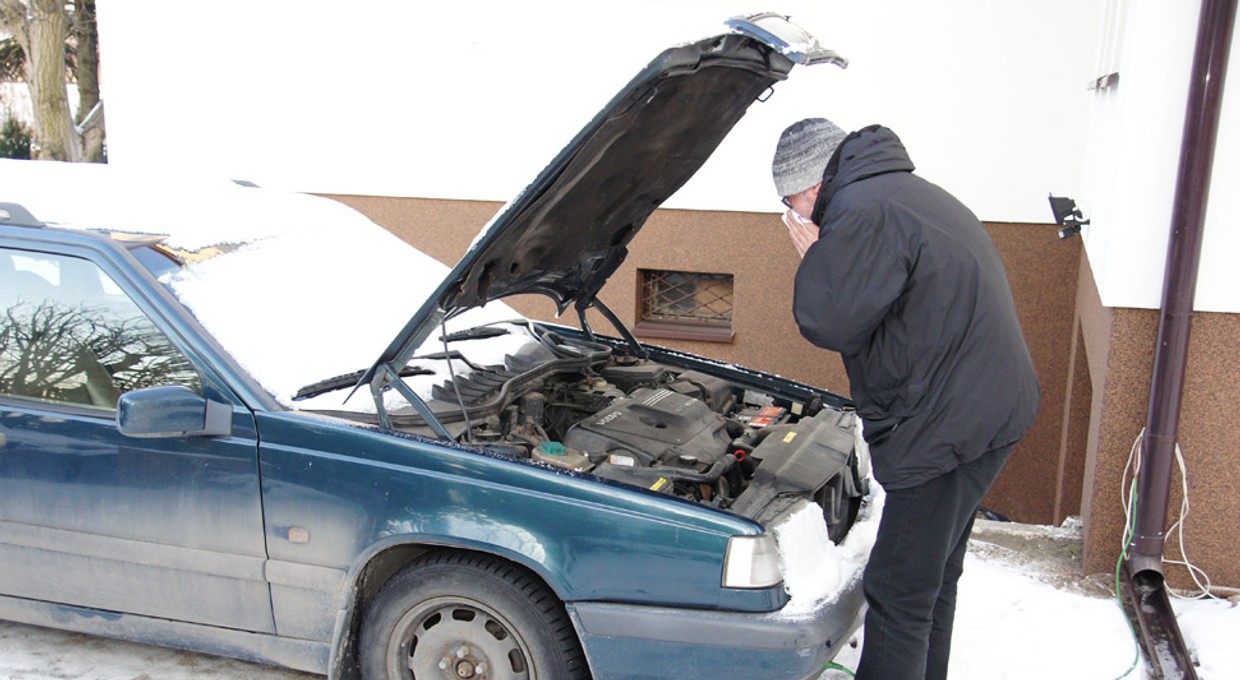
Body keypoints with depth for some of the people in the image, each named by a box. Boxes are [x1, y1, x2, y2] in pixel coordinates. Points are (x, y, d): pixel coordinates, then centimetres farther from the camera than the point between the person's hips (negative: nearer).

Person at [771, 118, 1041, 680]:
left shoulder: (863, 212, -17)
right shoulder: (915, 194, 16)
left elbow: (829, 325, -19)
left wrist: (813, 256, -6)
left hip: (948, 429, -11)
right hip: (990, 410, 11)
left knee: (898, 593, -2)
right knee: (932, 578, 24)